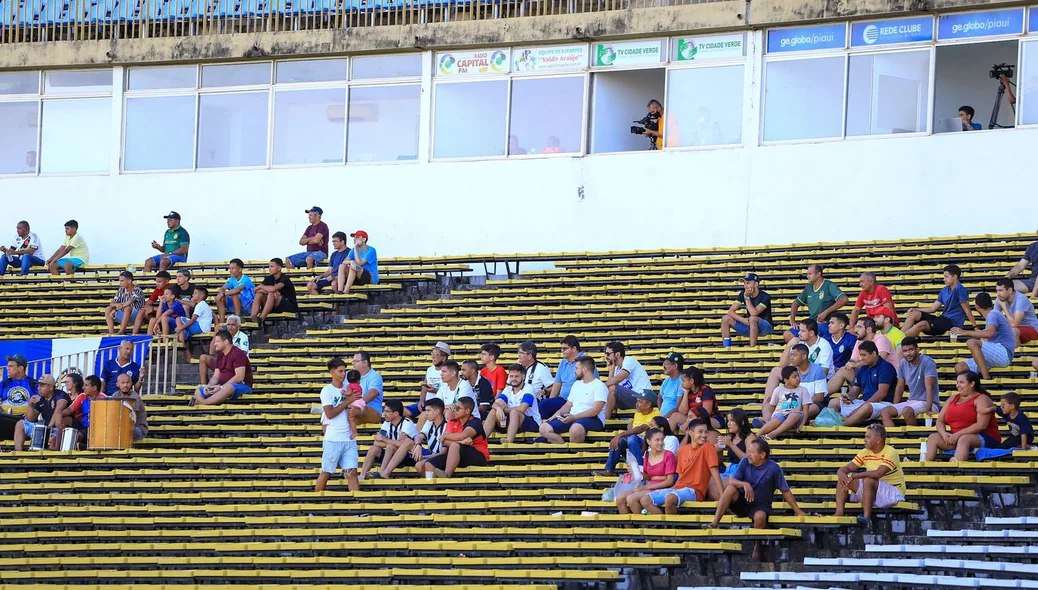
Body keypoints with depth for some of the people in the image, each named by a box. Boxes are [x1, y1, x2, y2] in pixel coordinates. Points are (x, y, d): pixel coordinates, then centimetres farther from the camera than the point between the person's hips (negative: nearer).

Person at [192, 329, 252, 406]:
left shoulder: (238, 354, -11)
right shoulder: (220, 356, 16)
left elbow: (239, 377, -20)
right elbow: (216, 376, 14)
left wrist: (221, 387, -23)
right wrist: (209, 386, -9)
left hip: (241, 386, -9)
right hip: (223, 386, 9)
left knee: (228, 388, -43)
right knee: (198, 392, -2)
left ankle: (201, 402, -42)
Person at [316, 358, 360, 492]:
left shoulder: (347, 388, 10)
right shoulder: (327, 390, -4)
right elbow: (330, 413, -14)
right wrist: (347, 401, -12)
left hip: (349, 439, 4)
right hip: (333, 440, -4)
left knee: (352, 472, -4)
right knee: (326, 473, 4)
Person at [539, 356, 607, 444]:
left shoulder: (599, 386, -5)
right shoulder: (576, 384, 22)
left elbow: (595, 411, -15)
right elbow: (568, 405, 23)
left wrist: (574, 417, -22)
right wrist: (558, 413, 0)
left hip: (593, 419, -8)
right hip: (572, 418, 8)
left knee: (575, 428, -42)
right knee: (544, 428, -10)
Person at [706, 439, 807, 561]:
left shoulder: (773, 468, -10)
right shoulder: (745, 462, -3)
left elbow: (785, 491, -5)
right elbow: (732, 481, -11)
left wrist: (798, 512, -4)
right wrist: (744, 484, -33)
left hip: (760, 504, -3)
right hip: (742, 501, 3)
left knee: (760, 516, -38)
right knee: (731, 488, -29)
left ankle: (757, 547, -12)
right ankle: (715, 523, -32)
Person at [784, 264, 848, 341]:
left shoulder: (829, 286, -6)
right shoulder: (809, 288, 14)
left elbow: (844, 299, -20)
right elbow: (796, 303, 27)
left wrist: (826, 312, -23)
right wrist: (792, 320, 11)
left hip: (824, 324, -7)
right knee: (787, 335, -7)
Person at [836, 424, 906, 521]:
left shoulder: (890, 452, -18)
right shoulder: (865, 453, 4)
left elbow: (878, 473, -32)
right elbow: (846, 469, 4)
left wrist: (853, 476, -28)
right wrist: (841, 473, -22)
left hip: (893, 492, -7)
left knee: (868, 481, -36)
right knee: (843, 478, -6)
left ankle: (867, 518, -34)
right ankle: (839, 514, -18)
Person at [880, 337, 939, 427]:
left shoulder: (927, 362, -14)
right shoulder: (904, 363, 6)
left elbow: (929, 387, -22)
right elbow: (900, 387, 13)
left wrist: (928, 409, -30)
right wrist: (894, 408, 7)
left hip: (926, 403, -7)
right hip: (911, 402, 7)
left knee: (907, 410, -36)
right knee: (884, 412, -12)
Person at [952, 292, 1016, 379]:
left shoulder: (993, 314, -6)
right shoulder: (992, 314, 25)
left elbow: (989, 333, -26)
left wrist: (966, 332, -22)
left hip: (1004, 353, -9)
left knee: (971, 343, -31)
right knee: (959, 367, -1)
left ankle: (986, 378, -32)